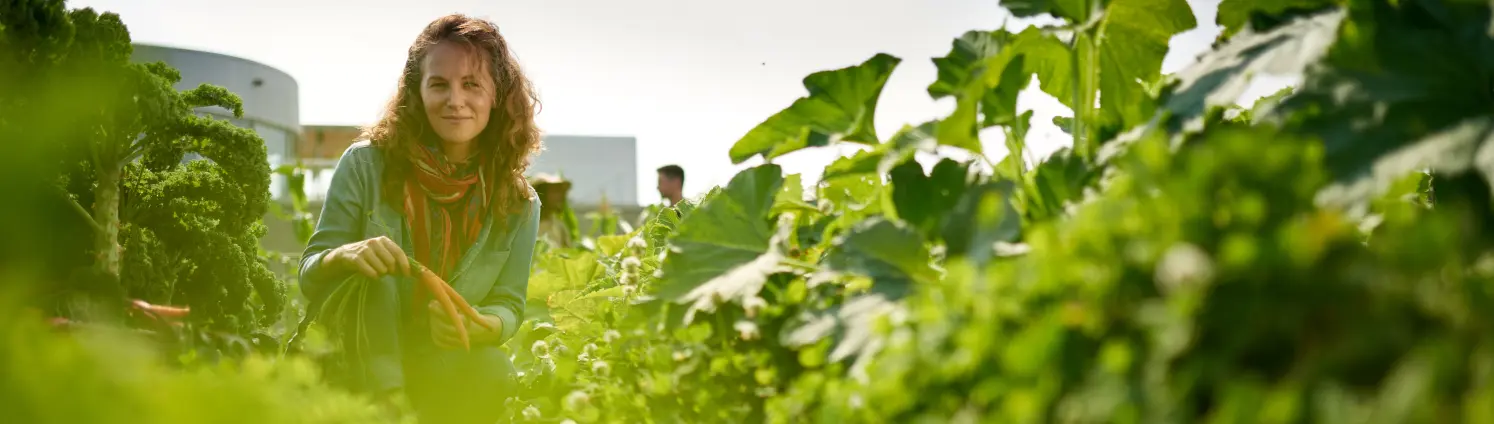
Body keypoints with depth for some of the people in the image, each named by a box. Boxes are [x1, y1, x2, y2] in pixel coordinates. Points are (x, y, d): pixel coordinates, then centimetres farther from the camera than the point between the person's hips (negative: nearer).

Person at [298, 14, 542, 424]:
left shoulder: (519, 202, -3)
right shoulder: (366, 164, -9)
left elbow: (509, 304, -3)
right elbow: (310, 279, -7)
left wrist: (481, 326, -27)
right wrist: (344, 257, -31)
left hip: (445, 372, 2)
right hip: (359, 360, -1)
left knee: (492, 372, -30)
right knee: (372, 270, -29)